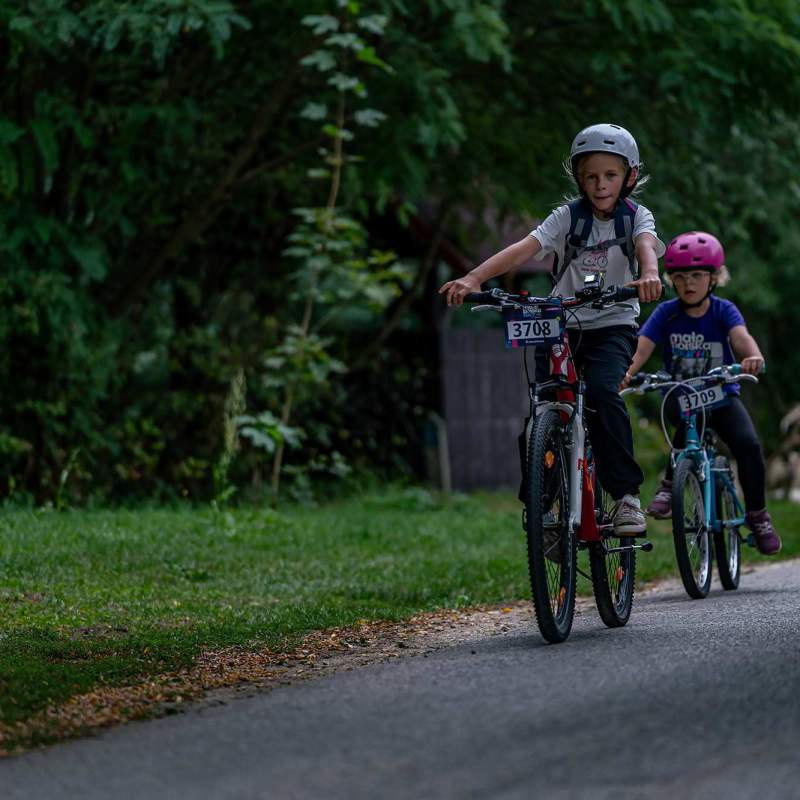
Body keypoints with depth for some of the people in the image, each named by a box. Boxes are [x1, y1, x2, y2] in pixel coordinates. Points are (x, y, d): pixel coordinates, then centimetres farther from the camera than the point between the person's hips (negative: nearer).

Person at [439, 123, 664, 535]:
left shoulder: (636, 217, -2)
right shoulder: (568, 217, -2)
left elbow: (646, 246, -24)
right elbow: (523, 249, -15)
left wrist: (649, 274, -49)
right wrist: (472, 278, -31)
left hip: (613, 327, -2)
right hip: (561, 326, 2)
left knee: (601, 392, -28)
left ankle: (627, 494, -21)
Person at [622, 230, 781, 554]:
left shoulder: (723, 310, -7)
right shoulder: (667, 313, -7)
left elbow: (741, 336, -27)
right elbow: (642, 346, -19)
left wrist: (754, 356, -51)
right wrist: (626, 373, -40)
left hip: (721, 396, 1)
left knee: (748, 443, -21)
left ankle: (757, 515, -3)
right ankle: (670, 485, -24)